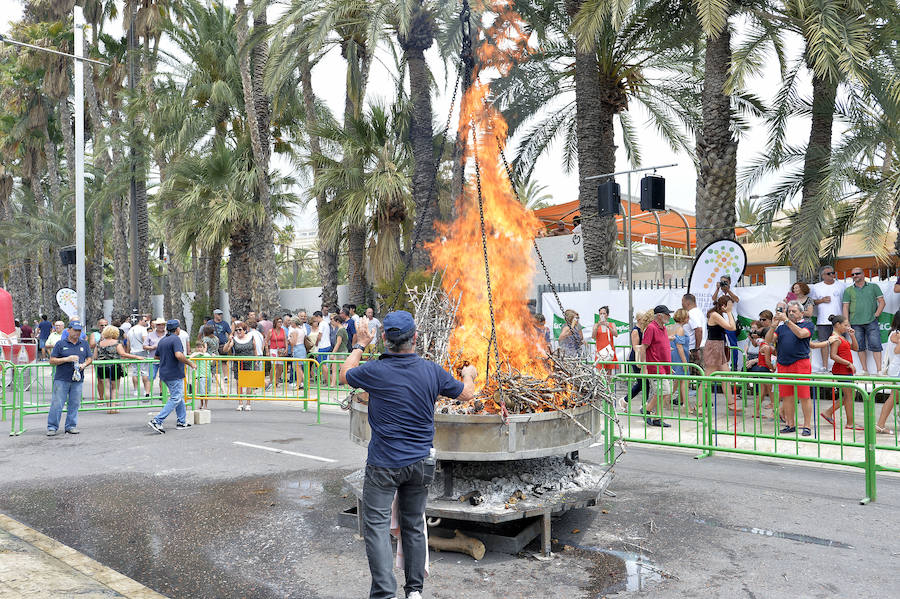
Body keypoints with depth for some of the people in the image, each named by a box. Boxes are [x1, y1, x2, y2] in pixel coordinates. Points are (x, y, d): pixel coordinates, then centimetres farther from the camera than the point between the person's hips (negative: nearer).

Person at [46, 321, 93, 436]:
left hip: (77, 379, 3)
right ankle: (52, 427, 5)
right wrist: (67, 359, -14)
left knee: (74, 404, 6)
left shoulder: (84, 344, 12)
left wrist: (84, 364, -4)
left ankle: (71, 426, 15)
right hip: (61, 379, -3)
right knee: (57, 403, -3)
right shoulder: (60, 344, 1)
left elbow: (90, 358, 16)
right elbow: (52, 361, -1)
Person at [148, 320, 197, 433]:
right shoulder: (176, 339, -15)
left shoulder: (161, 341, 12)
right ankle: (157, 421, -12)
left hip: (164, 374, 9)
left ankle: (181, 422, 21)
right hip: (175, 374, -9)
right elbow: (179, 355, -28)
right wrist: (190, 363, -17)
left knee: (179, 396, 18)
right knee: (175, 399, -6)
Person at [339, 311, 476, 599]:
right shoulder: (431, 371, -6)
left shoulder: (374, 371, -14)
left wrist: (360, 345, 23)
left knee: (377, 525, 1)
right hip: (420, 463, 4)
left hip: (383, 464, -3)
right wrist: (470, 375, 33)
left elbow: (345, 375, 10)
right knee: (414, 526, 15)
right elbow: (466, 394, 11)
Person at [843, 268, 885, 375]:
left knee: (875, 345, -6)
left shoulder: (873, 287, 10)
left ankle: (879, 370, -5)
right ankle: (865, 370, 10)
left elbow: (882, 302, 9)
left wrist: (877, 314, -4)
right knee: (860, 347, 4)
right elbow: (845, 307, 7)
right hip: (855, 323, 1)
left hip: (871, 322, -1)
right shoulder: (848, 290, 11)